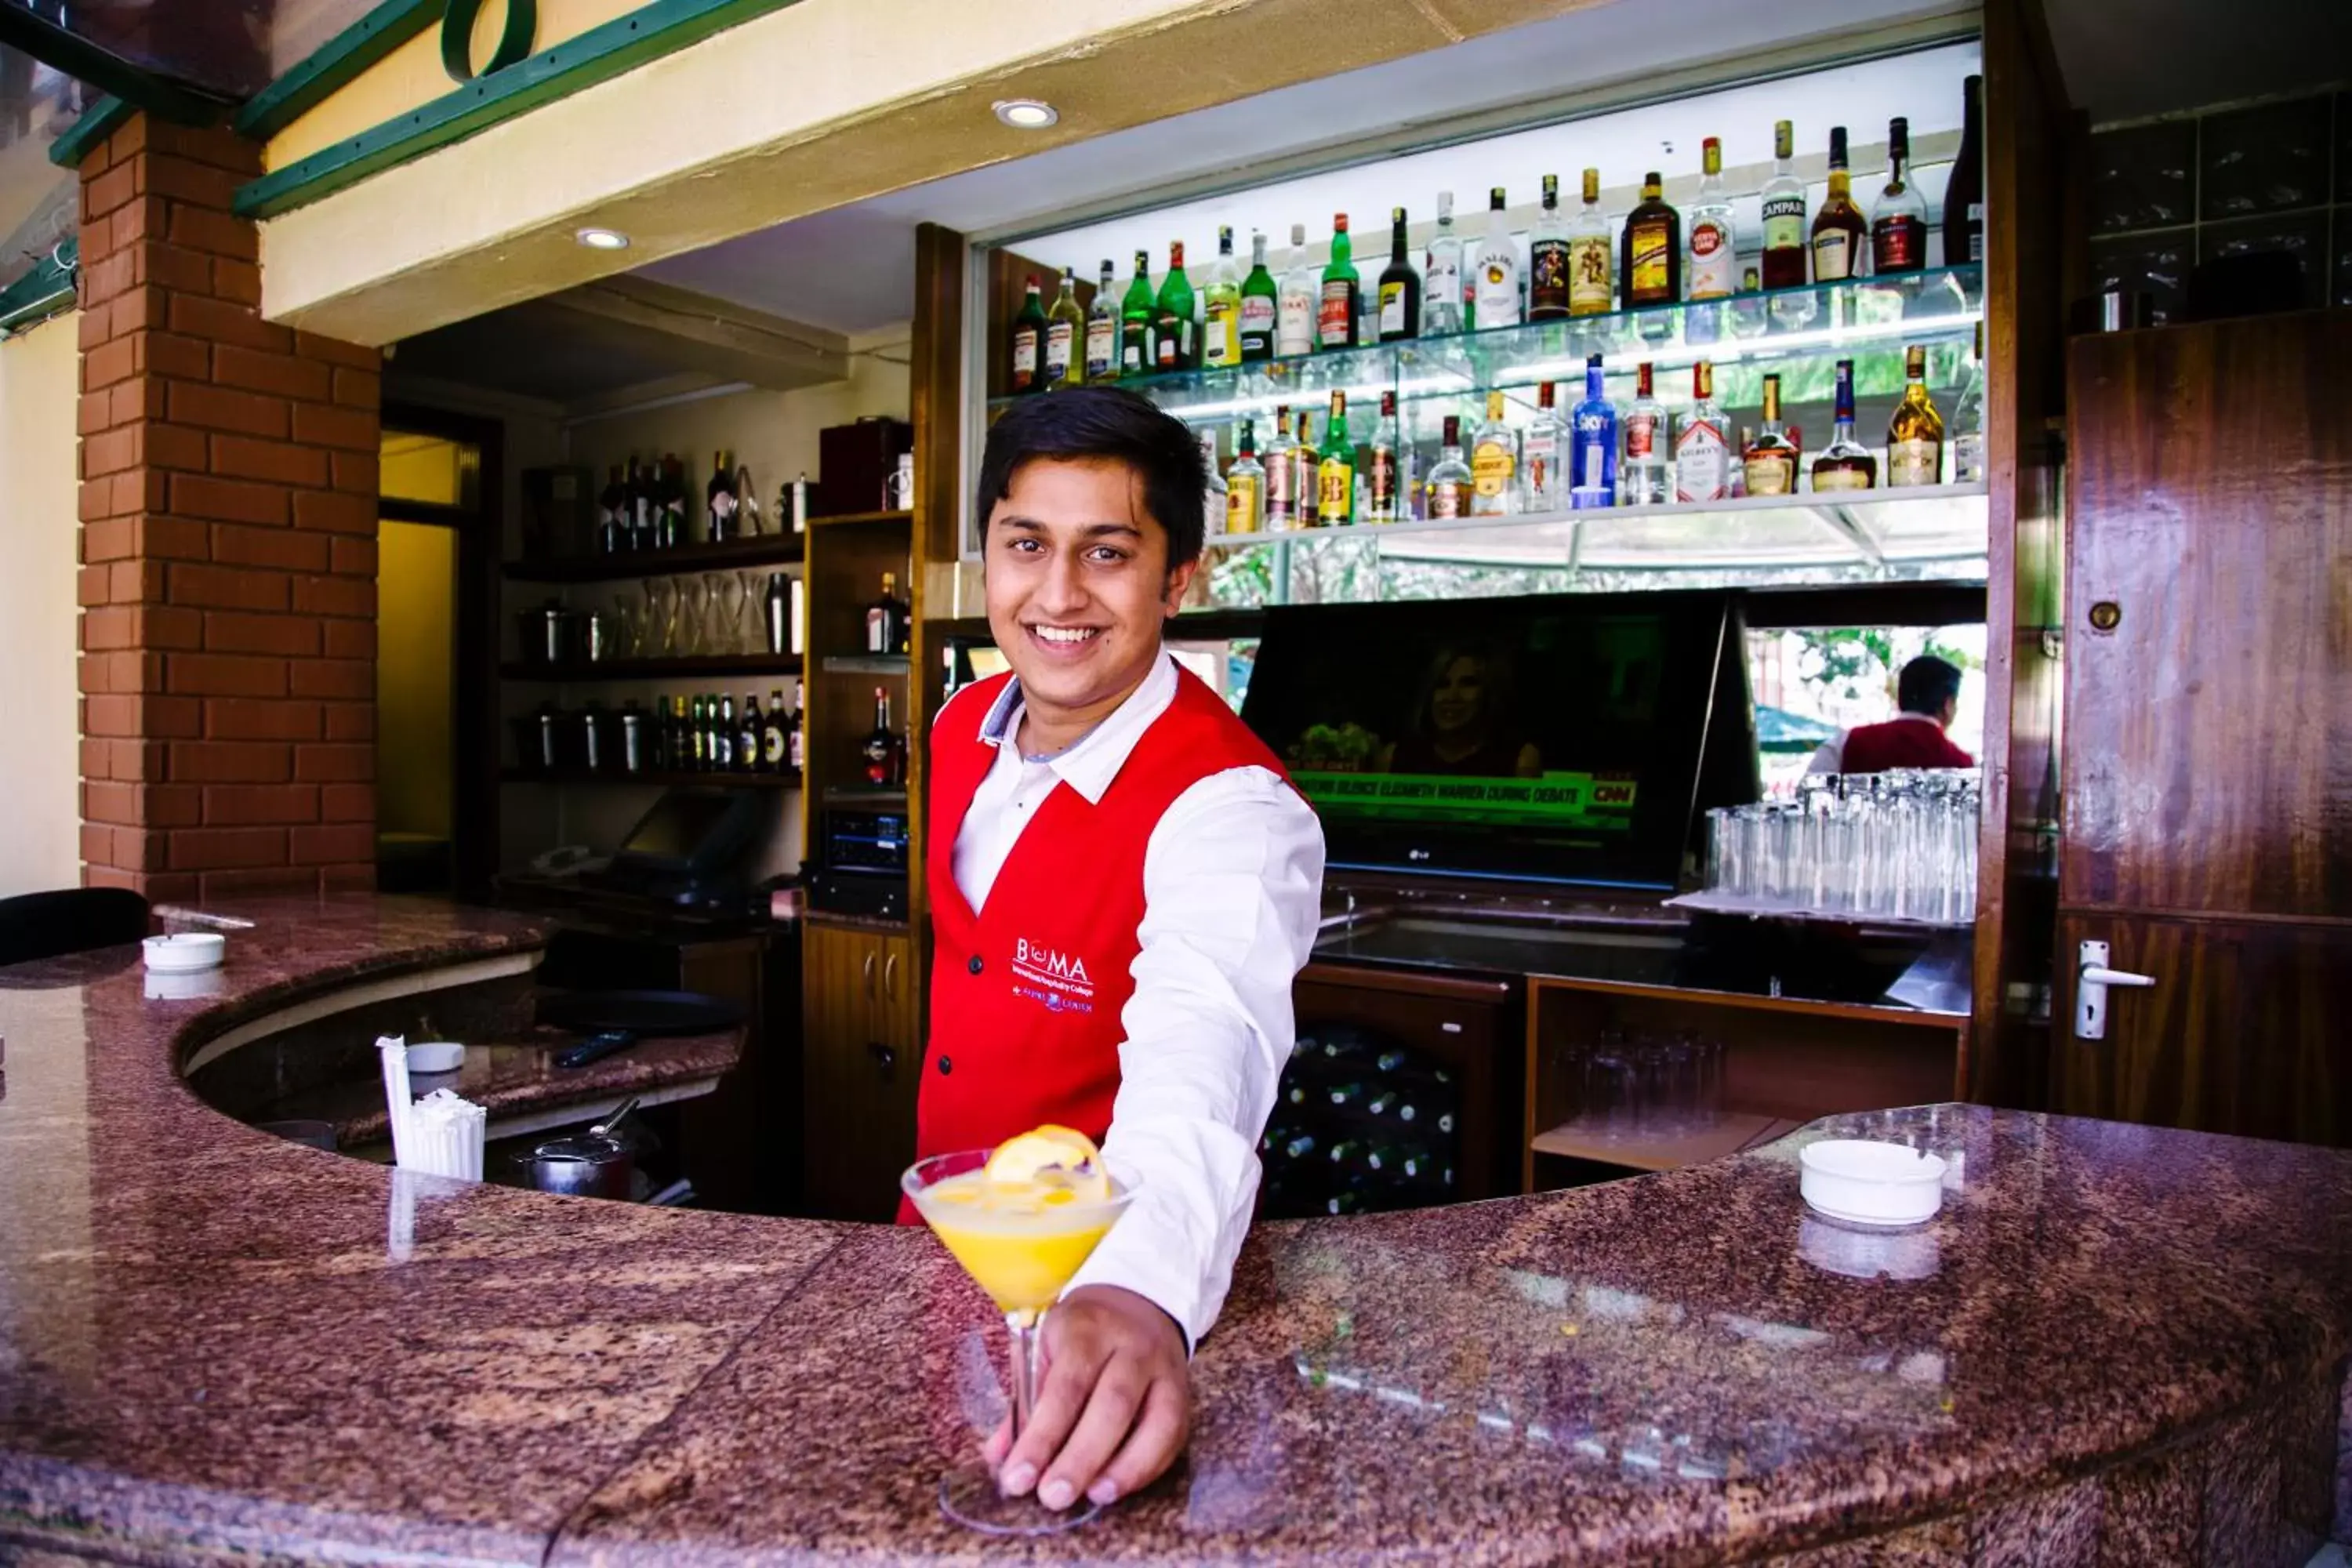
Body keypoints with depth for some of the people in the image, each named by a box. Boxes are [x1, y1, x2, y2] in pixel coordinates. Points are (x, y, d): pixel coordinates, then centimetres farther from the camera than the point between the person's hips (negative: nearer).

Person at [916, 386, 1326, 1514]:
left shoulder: (1231, 810, -28)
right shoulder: (965, 727, -6)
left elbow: (1202, 1049, -47)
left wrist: (1141, 1289, -66)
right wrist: (940, 1213, 15)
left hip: (1105, 1275, -6)